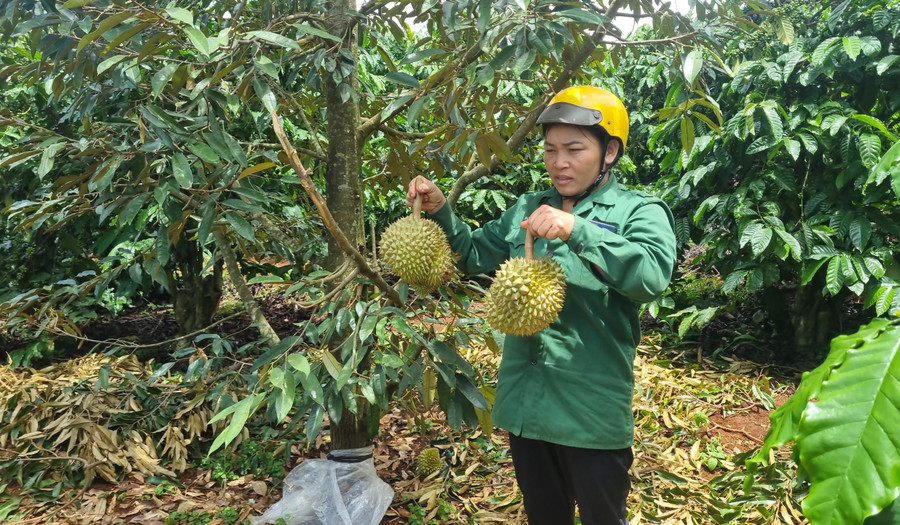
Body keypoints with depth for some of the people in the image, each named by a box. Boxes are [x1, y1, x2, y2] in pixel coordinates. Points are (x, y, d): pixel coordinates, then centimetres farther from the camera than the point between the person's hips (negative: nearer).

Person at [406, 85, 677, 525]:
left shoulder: (638, 211, -8)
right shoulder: (528, 208, 10)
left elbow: (653, 276, -25)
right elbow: (474, 255, 13)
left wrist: (579, 231, -35)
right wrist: (440, 211, -3)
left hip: (592, 409, -5)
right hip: (525, 401, 5)